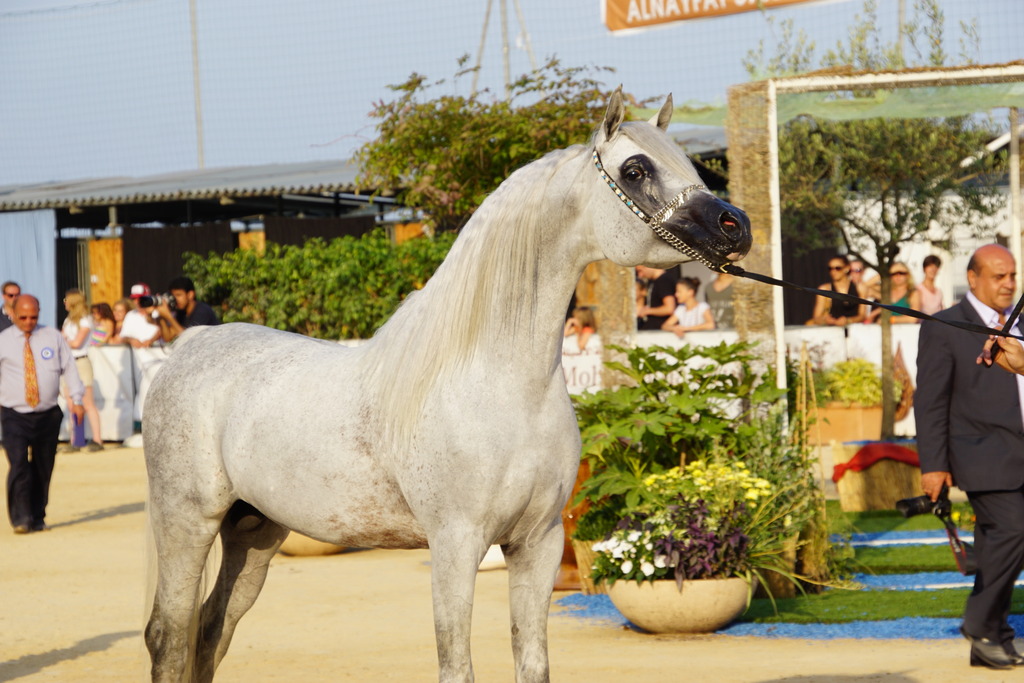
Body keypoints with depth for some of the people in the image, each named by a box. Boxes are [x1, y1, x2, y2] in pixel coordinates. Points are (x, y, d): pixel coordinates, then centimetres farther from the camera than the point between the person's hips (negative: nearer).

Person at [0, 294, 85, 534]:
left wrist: (76, 399, -1)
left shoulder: (53, 337, 8)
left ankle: (37, 518, 18)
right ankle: (20, 518, -11)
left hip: (48, 415, 2)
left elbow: (69, 368, 8)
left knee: (43, 468, 6)